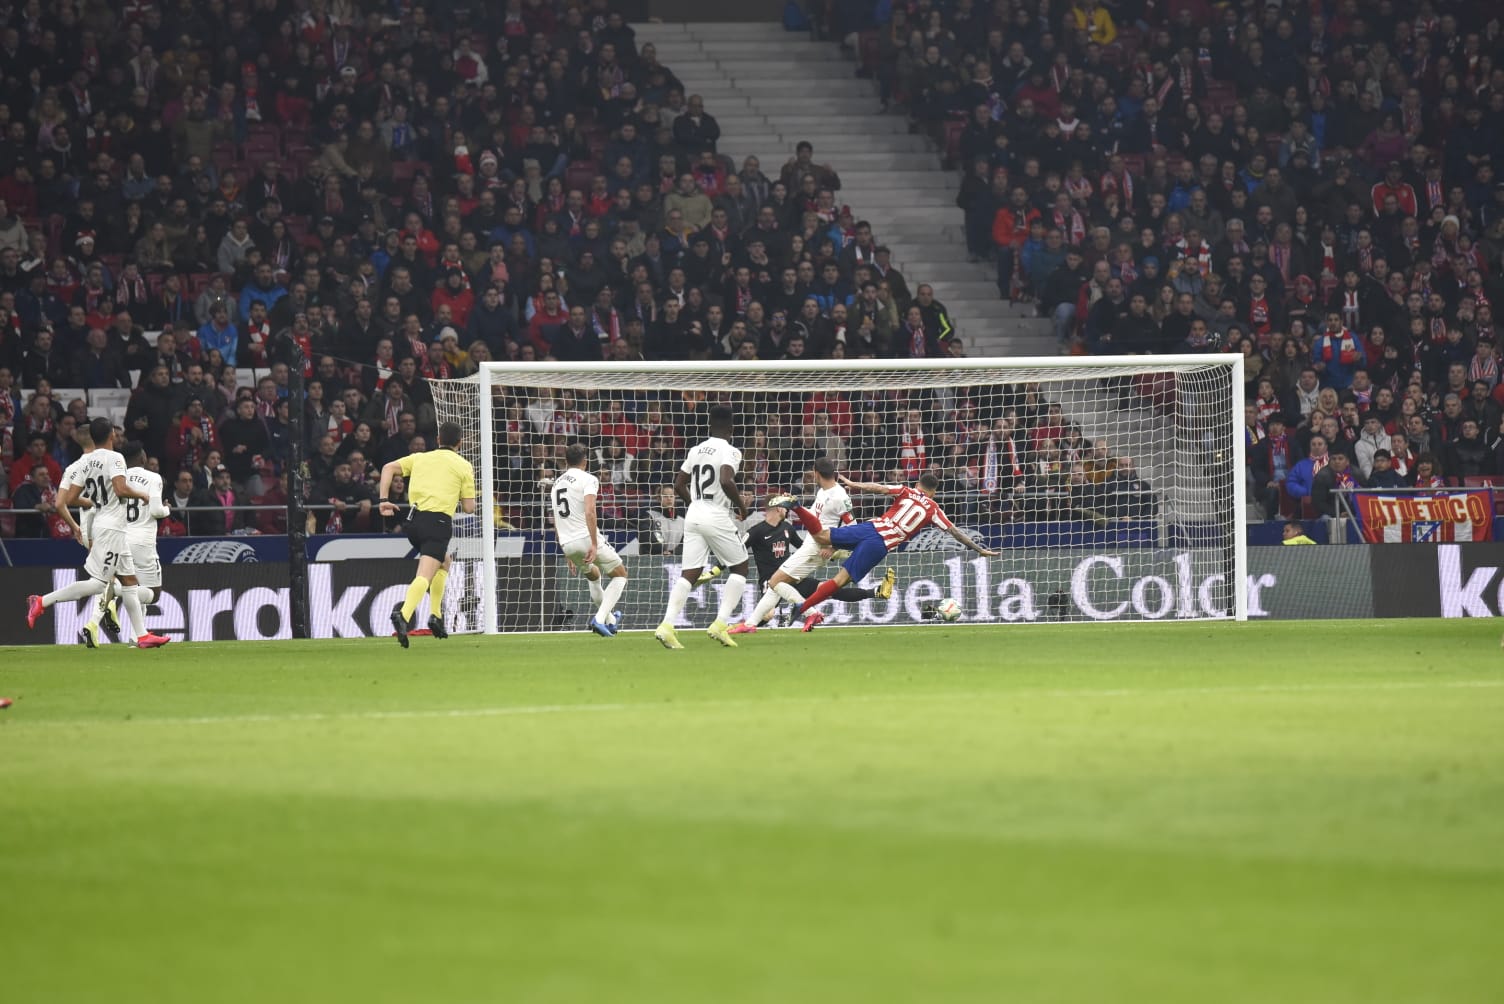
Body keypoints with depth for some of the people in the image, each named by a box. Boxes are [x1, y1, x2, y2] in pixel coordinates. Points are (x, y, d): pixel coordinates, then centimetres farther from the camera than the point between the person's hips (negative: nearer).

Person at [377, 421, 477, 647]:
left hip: (415, 520, 5)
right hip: (439, 522, -5)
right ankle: (404, 614, -43)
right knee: (425, 575, -16)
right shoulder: (463, 466, 8)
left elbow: (389, 468, 5)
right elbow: (469, 507, 6)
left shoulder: (420, 458, 19)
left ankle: (436, 616, 20)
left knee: (445, 561, 29)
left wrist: (384, 499, 3)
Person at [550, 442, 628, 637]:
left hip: (567, 543, 7)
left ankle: (610, 620, 39)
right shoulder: (588, 479, -4)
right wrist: (594, 544, -22)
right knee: (620, 574, 11)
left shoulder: (556, 483, 19)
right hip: (587, 539, -7)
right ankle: (600, 619, -5)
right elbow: (589, 512, -20)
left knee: (593, 576, 33)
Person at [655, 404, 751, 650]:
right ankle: (720, 623, -3)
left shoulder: (696, 451, 12)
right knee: (740, 568, 10)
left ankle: (667, 624, -13)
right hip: (717, 517, -6)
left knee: (690, 573, 4)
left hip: (694, 516, 6)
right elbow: (727, 481, -25)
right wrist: (741, 504, -8)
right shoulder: (730, 452, -9)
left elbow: (679, 485, 16)